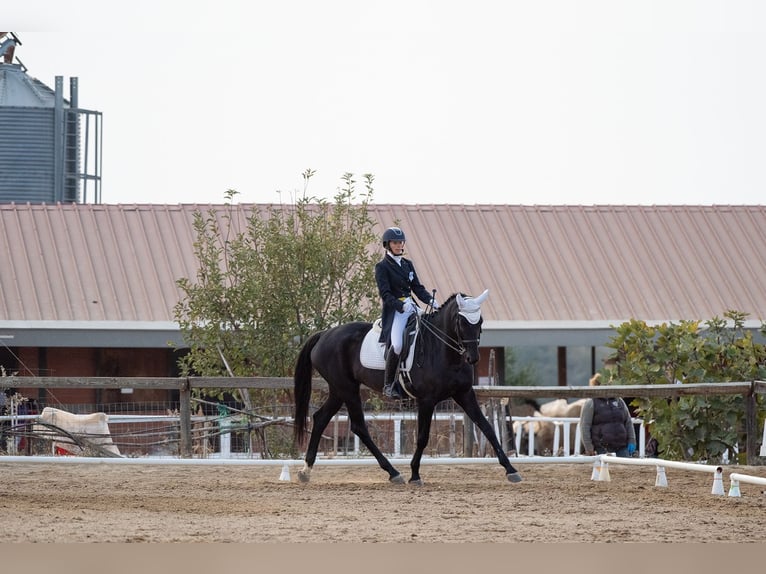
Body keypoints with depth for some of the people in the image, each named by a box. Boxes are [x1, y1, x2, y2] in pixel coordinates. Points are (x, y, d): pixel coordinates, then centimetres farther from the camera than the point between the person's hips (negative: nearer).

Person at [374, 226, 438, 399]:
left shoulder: (407, 264, 18)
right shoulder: (382, 266, -1)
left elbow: (417, 287, 15)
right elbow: (385, 293, -10)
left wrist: (430, 300, -3)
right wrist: (401, 306, -25)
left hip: (411, 308, 7)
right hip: (394, 311, -7)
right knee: (396, 344, -27)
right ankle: (388, 384, -16)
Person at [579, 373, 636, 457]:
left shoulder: (619, 401, 16)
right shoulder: (590, 404, 1)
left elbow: (628, 422, 19)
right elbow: (585, 427, -4)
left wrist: (631, 441, 9)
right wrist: (589, 449, -11)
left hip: (622, 448, 4)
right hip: (602, 449, -4)